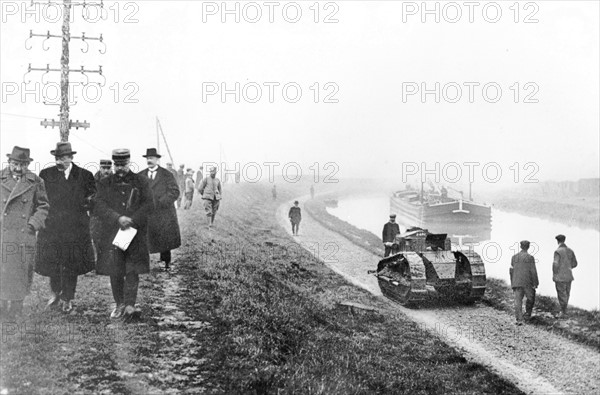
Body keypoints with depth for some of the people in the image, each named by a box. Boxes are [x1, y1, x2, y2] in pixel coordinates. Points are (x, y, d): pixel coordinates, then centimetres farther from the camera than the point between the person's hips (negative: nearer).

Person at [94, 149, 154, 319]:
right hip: (111, 234, 1)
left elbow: (149, 205, -1)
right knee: (115, 272, 4)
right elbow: (99, 207, -3)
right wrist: (118, 218, -18)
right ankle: (119, 304, 16)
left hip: (135, 233, -1)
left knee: (132, 270, -8)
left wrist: (132, 220, -15)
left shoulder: (141, 182, 8)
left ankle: (130, 305, -9)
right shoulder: (105, 183, 9)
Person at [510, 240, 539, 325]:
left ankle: (519, 320, -10)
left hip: (517, 283, 3)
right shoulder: (530, 257, -7)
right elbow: (533, 271, -10)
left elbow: (511, 271, 9)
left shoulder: (514, 257, 7)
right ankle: (527, 314, 20)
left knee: (518, 301, -1)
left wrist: (512, 283, 18)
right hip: (527, 283, -3)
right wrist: (535, 284, -5)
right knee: (530, 298, 21)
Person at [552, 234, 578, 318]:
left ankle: (563, 313, 4)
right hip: (569, 276, 6)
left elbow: (555, 264, -21)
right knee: (566, 294, 15)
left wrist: (554, 275, -8)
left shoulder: (558, 251, -15)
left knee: (562, 295, 0)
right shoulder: (570, 251, 5)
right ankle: (563, 311, 23)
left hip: (560, 277, -6)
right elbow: (574, 264, 11)